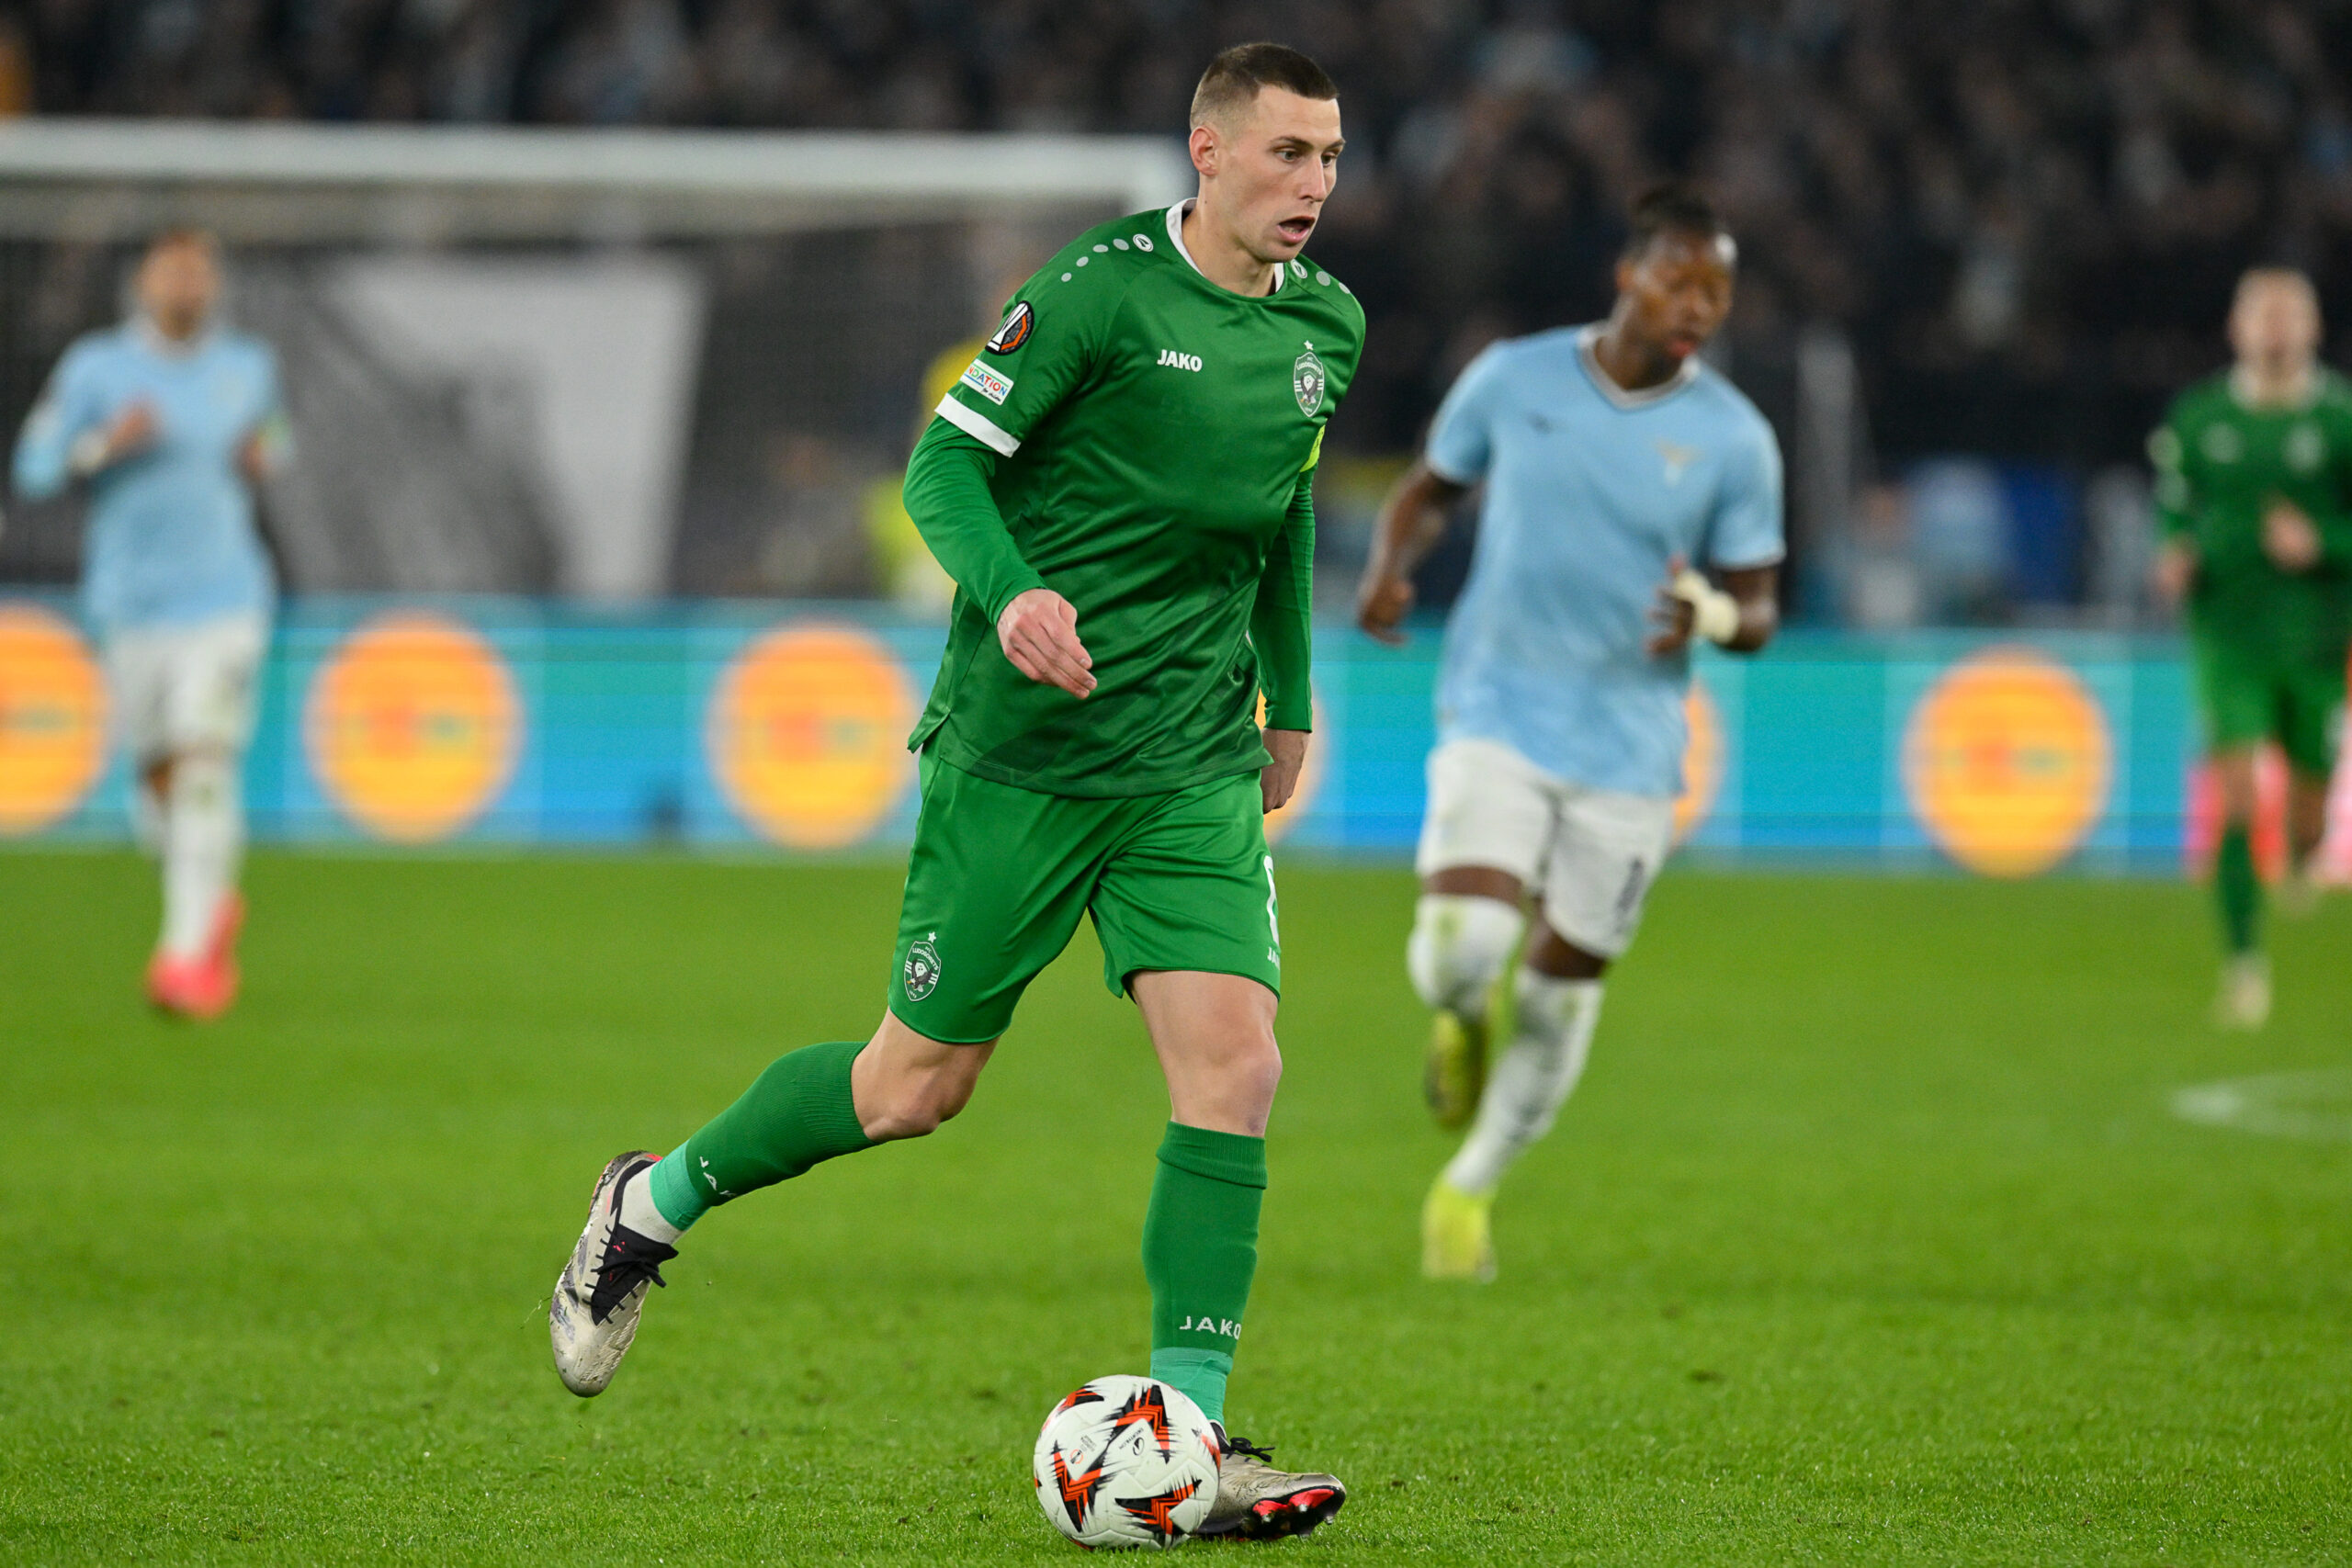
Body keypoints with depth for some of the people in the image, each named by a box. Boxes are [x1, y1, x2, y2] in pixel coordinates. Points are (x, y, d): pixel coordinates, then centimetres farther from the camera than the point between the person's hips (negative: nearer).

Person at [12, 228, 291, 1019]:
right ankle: (215, 902, 34)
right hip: (131, 599, 1)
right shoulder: (94, 368, 0)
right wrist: (105, 447, -17)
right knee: (157, 775, 5)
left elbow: (272, 435, 25)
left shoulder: (249, 366, 7)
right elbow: (34, 470, -1)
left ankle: (189, 950, -16)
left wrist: (265, 459, 2)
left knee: (204, 763, -15)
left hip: (222, 593, -1)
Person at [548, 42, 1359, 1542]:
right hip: (1019, 750, -5)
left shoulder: (1326, 326, 8)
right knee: (919, 1084, 3)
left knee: (1234, 1064, -12)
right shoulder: (1102, 290, -13)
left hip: (1195, 769, 5)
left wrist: (1293, 697, 27)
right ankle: (652, 1205, 28)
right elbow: (944, 463, -11)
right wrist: (1009, 590, -29)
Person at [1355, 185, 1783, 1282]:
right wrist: (1389, 567, -6)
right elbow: (1431, 486, 14)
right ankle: (1464, 1019, 17)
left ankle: (1470, 1190, 29)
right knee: (1461, 950, -21)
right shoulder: (1514, 379, -3)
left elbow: (1757, 608, 2)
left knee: (1563, 986, 6)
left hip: (1628, 748, 1)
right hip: (1498, 711, -1)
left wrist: (1712, 615, -22)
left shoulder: (1734, 439, -4)